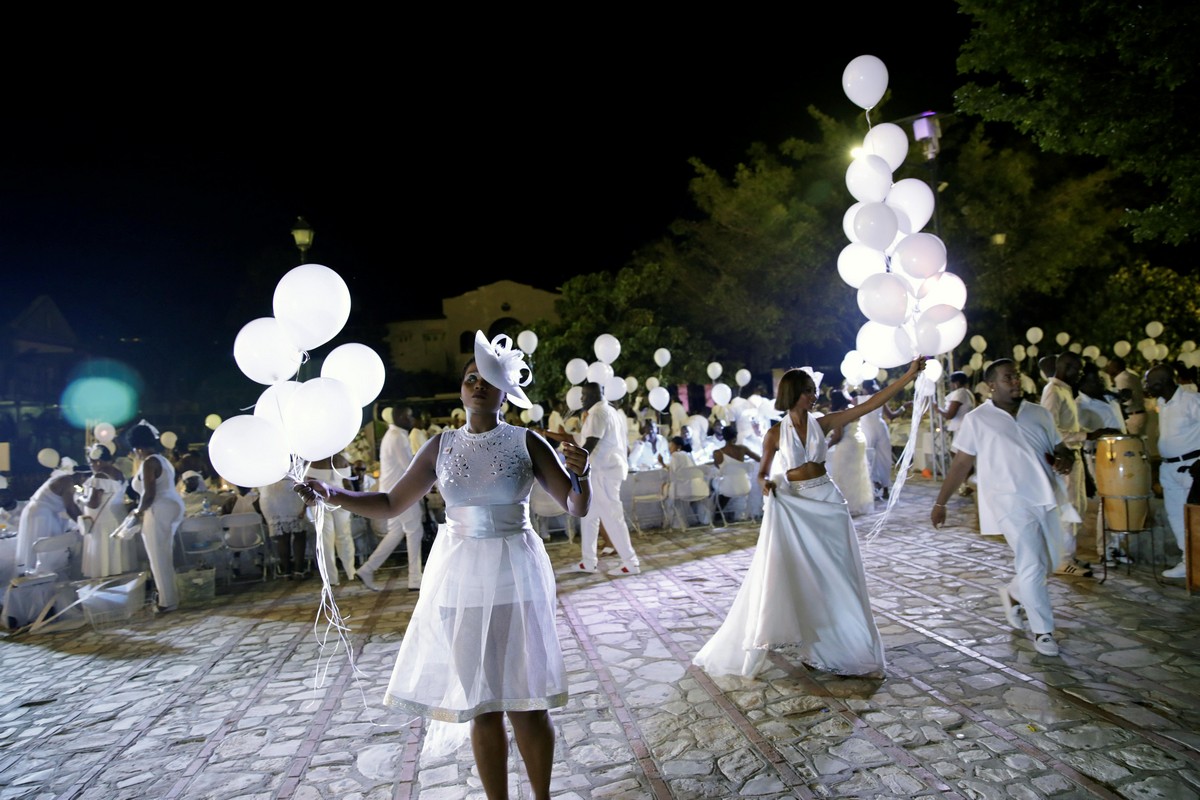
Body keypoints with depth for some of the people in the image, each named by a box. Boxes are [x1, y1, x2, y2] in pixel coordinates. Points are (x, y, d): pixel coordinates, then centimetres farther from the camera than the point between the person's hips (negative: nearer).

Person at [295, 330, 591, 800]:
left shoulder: (525, 441, -4)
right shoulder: (441, 445, 3)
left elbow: (577, 507, -5)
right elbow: (391, 505, 9)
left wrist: (582, 473, -26)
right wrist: (331, 494, -4)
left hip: (515, 575, -2)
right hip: (461, 576, 2)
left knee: (527, 698, 7)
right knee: (481, 702, 11)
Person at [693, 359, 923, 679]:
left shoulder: (822, 423, 0)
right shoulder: (776, 434, -5)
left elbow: (869, 405, -2)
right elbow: (763, 472, 3)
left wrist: (909, 376, -6)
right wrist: (766, 484, -21)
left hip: (827, 502, 3)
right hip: (793, 508, -3)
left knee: (836, 577, 9)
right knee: (781, 578, 0)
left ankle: (835, 646, 27)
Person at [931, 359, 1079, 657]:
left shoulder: (1040, 414, 11)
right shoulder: (977, 420, -2)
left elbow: (1060, 448, 18)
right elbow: (961, 464, 0)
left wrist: (1066, 459, -8)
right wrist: (940, 502, 0)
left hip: (1046, 498, 6)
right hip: (1011, 501, -5)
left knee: (1050, 561, 14)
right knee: (1033, 566, -6)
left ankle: (1013, 594, 41)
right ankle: (1043, 630, 12)